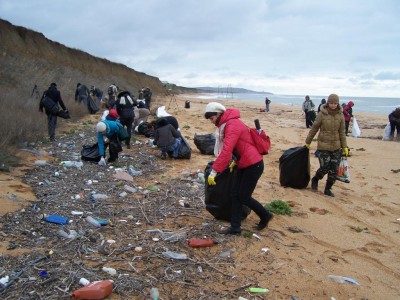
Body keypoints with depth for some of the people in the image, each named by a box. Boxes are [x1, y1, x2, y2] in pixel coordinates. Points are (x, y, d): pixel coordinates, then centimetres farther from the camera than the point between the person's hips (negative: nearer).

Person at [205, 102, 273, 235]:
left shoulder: (232, 125, -22)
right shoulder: (227, 124, 10)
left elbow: (226, 150, -32)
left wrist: (214, 171, -33)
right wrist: (235, 161, 14)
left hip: (253, 165, -10)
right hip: (244, 165, 10)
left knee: (244, 197, -1)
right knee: (235, 195, 7)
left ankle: (265, 216, 21)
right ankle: (235, 227, 13)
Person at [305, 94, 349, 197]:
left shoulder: (340, 115, 0)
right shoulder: (322, 114, -9)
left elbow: (342, 132, 7)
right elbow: (314, 129, 1)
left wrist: (345, 146, 6)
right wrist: (308, 142, 7)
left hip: (336, 147, 3)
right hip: (323, 146, -3)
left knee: (334, 170, 2)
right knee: (324, 168, -5)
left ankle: (328, 189, 20)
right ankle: (315, 180, 26)